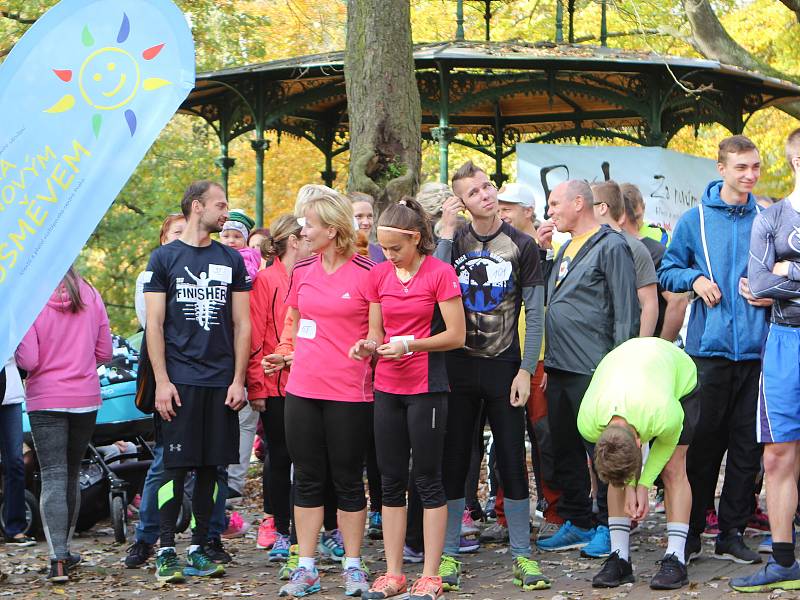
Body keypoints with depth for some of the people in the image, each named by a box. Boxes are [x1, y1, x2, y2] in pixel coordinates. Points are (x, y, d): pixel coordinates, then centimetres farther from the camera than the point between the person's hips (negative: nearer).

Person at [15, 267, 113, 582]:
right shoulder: (90, 296, 0)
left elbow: (28, 361, -13)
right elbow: (104, 353, 5)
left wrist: (14, 344, 6)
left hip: (45, 401, -4)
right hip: (86, 398, 4)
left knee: (53, 477, -4)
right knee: (72, 475, 16)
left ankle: (58, 559, -15)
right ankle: (65, 550, 25)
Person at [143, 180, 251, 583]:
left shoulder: (231, 260, 12)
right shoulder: (164, 258, 4)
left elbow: (242, 325, 11)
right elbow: (154, 325, 0)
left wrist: (238, 380, 2)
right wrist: (162, 380, -8)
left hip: (221, 381, 3)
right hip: (179, 381, -3)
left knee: (210, 467, 5)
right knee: (175, 466, -4)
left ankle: (198, 549, 12)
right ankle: (167, 552, 2)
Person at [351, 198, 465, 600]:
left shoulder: (439, 273, -9)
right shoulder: (379, 275, 7)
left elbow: (456, 335, -10)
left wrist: (408, 344, -19)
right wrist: (368, 346, -8)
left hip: (425, 387, -5)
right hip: (387, 387, 5)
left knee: (428, 479, 0)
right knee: (391, 480, 8)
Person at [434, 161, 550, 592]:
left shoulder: (521, 245, 0)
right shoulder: (454, 241, 5)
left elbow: (534, 314, 0)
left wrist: (526, 370, -7)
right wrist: (447, 233, -13)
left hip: (504, 365, -1)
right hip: (458, 364, 1)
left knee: (513, 462, 1)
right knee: (453, 460, 5)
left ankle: (522, 555, 9)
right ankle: (448, 553, 13)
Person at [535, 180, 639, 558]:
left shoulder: (611, 246, -8)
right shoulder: (565, 249, 19)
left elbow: (625, 312, -12)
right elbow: (546, 298, 21)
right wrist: (541, 252, 11)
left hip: (593, 370, -9)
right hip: (559, 368, 9)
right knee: (565, 449, 12)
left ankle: (608, 527, 6)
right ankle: (577, 523, 21)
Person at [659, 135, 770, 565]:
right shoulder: (695, 219, 4)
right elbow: (668, 271, 11)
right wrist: (695, 279, -8)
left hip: (755, 348, 2)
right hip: (710, 347, -2)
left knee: (747, 445, 4)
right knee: (703, 443, 3)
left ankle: (731, 534, 13)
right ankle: (690, 533, 12)